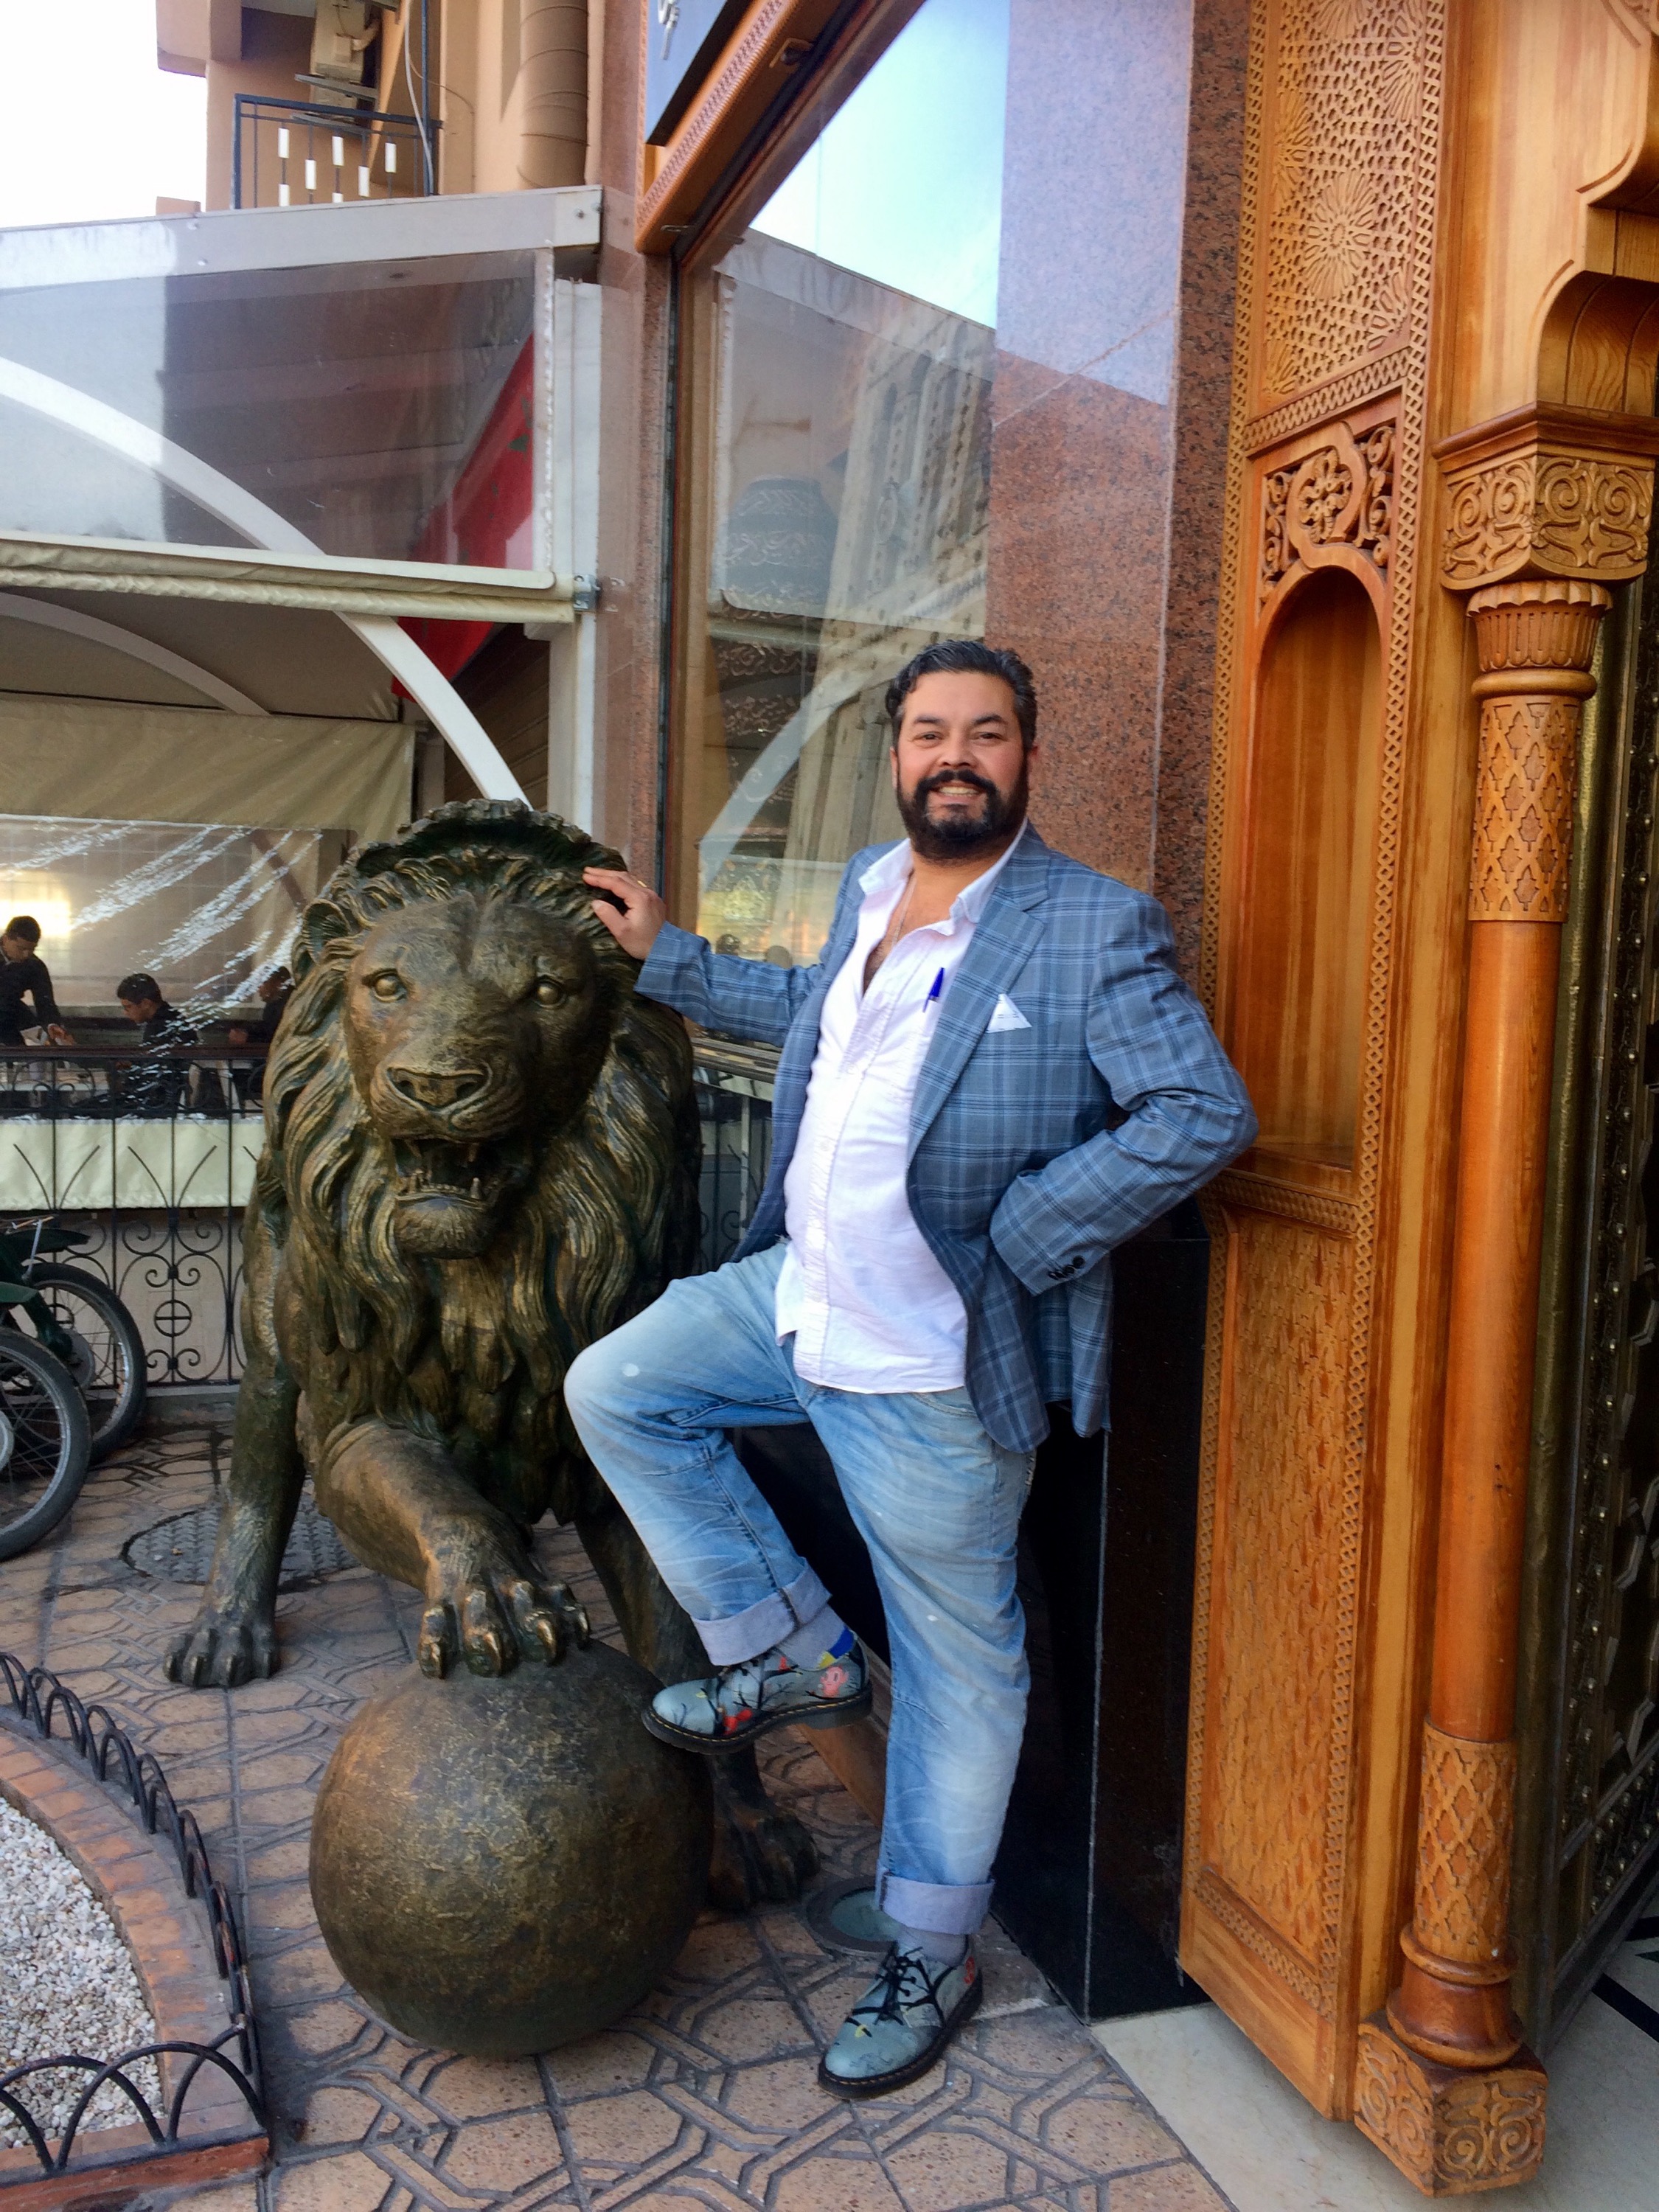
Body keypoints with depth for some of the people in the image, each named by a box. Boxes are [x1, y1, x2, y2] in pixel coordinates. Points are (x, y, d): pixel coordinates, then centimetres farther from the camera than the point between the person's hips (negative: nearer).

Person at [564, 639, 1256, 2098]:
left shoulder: (1097, 929, -15)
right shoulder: (869, 886, 7)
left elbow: (1206, 1113, -21)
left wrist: (1021, 1237, -21)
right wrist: (667, 958, 28)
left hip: (935, 1370, -7)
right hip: (796, 1296, 7)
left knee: (957, 1661, 8)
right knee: (614, 1391, 12)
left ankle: (930, 1953, 31)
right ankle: (795, 1656, 20)